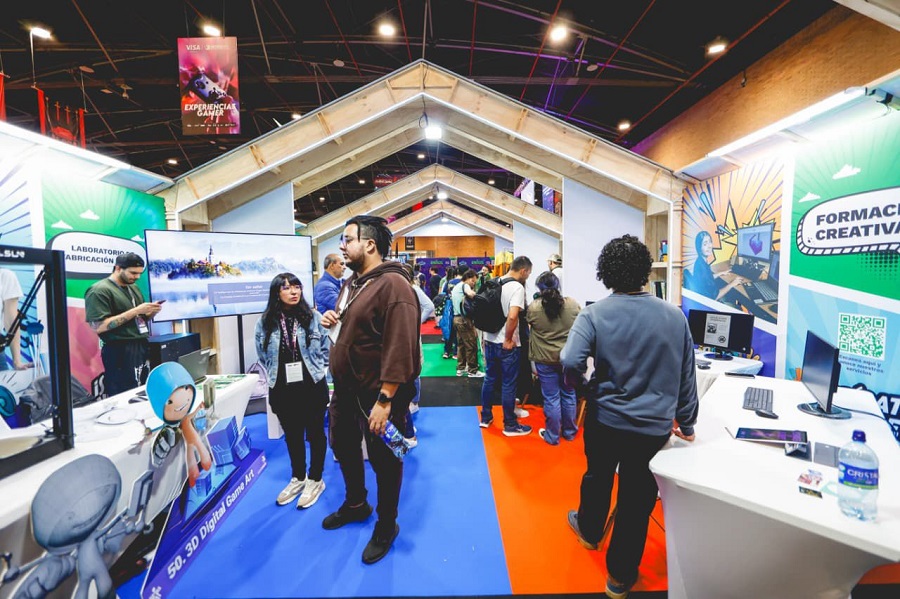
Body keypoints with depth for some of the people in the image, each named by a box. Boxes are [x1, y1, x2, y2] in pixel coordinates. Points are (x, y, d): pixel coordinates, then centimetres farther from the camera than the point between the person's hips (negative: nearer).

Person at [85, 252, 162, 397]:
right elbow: (98, 326, -18)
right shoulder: (99, 290, -10)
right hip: (120, 353, -7)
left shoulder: (133, 288, 15)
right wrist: (136, 310, -20)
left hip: (142, 349, 7)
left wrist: (151, 312, -1)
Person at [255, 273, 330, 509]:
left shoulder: (313, 317, -9)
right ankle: (298, 478, 40)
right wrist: (273, 378, 6)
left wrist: (315, 370, -3)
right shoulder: (265, 322, -3)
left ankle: (315, 480, 32)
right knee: (292, 436, 19)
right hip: (282, 390, 3)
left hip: (312, 387, -2)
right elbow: (262, 357, 9)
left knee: (315, 433, 12)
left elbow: (326, 348, -1)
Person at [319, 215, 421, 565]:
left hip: (376, 394, -10)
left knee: (383, 460, 10)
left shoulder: (393, 285, -22)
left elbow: (400, 348, -28)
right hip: (345, 388, 10)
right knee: (343, 447, 26)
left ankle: (386, 526, 35)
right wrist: (331, 319, 1)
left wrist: (385, 400, -28)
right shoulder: (351, 282, 9)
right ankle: (355, 504, 52)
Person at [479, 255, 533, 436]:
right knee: (508, 384, 5)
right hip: (506, 344, -7)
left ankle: (485, 417, 30)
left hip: (490, 340, 8)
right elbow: (512, 316, -28)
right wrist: (508, 340, -16)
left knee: (489, 379, 18)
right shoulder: (517, 287, -16)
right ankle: (510, 425, 18)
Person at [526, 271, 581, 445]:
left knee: (551, 398, 8)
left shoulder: (533, 308, -12)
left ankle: (552, 436, 21)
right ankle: (569, 432, 33)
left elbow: (527, 321, 9)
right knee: (568, 395, 17)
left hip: (545, 359, -2)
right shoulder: (573, 304, -6)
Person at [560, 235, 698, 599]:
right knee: (637, 498, 17)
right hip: (655, 426, 1)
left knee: (598, 477, 26)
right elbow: (686, 376, 2)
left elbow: (570, 363, -27)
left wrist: (586, 385, -4)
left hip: (605, 419, -1)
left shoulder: (595, 314, -15)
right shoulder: (674, 316, -6)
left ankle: (589, 531, 53)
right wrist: (686, 422, 14)